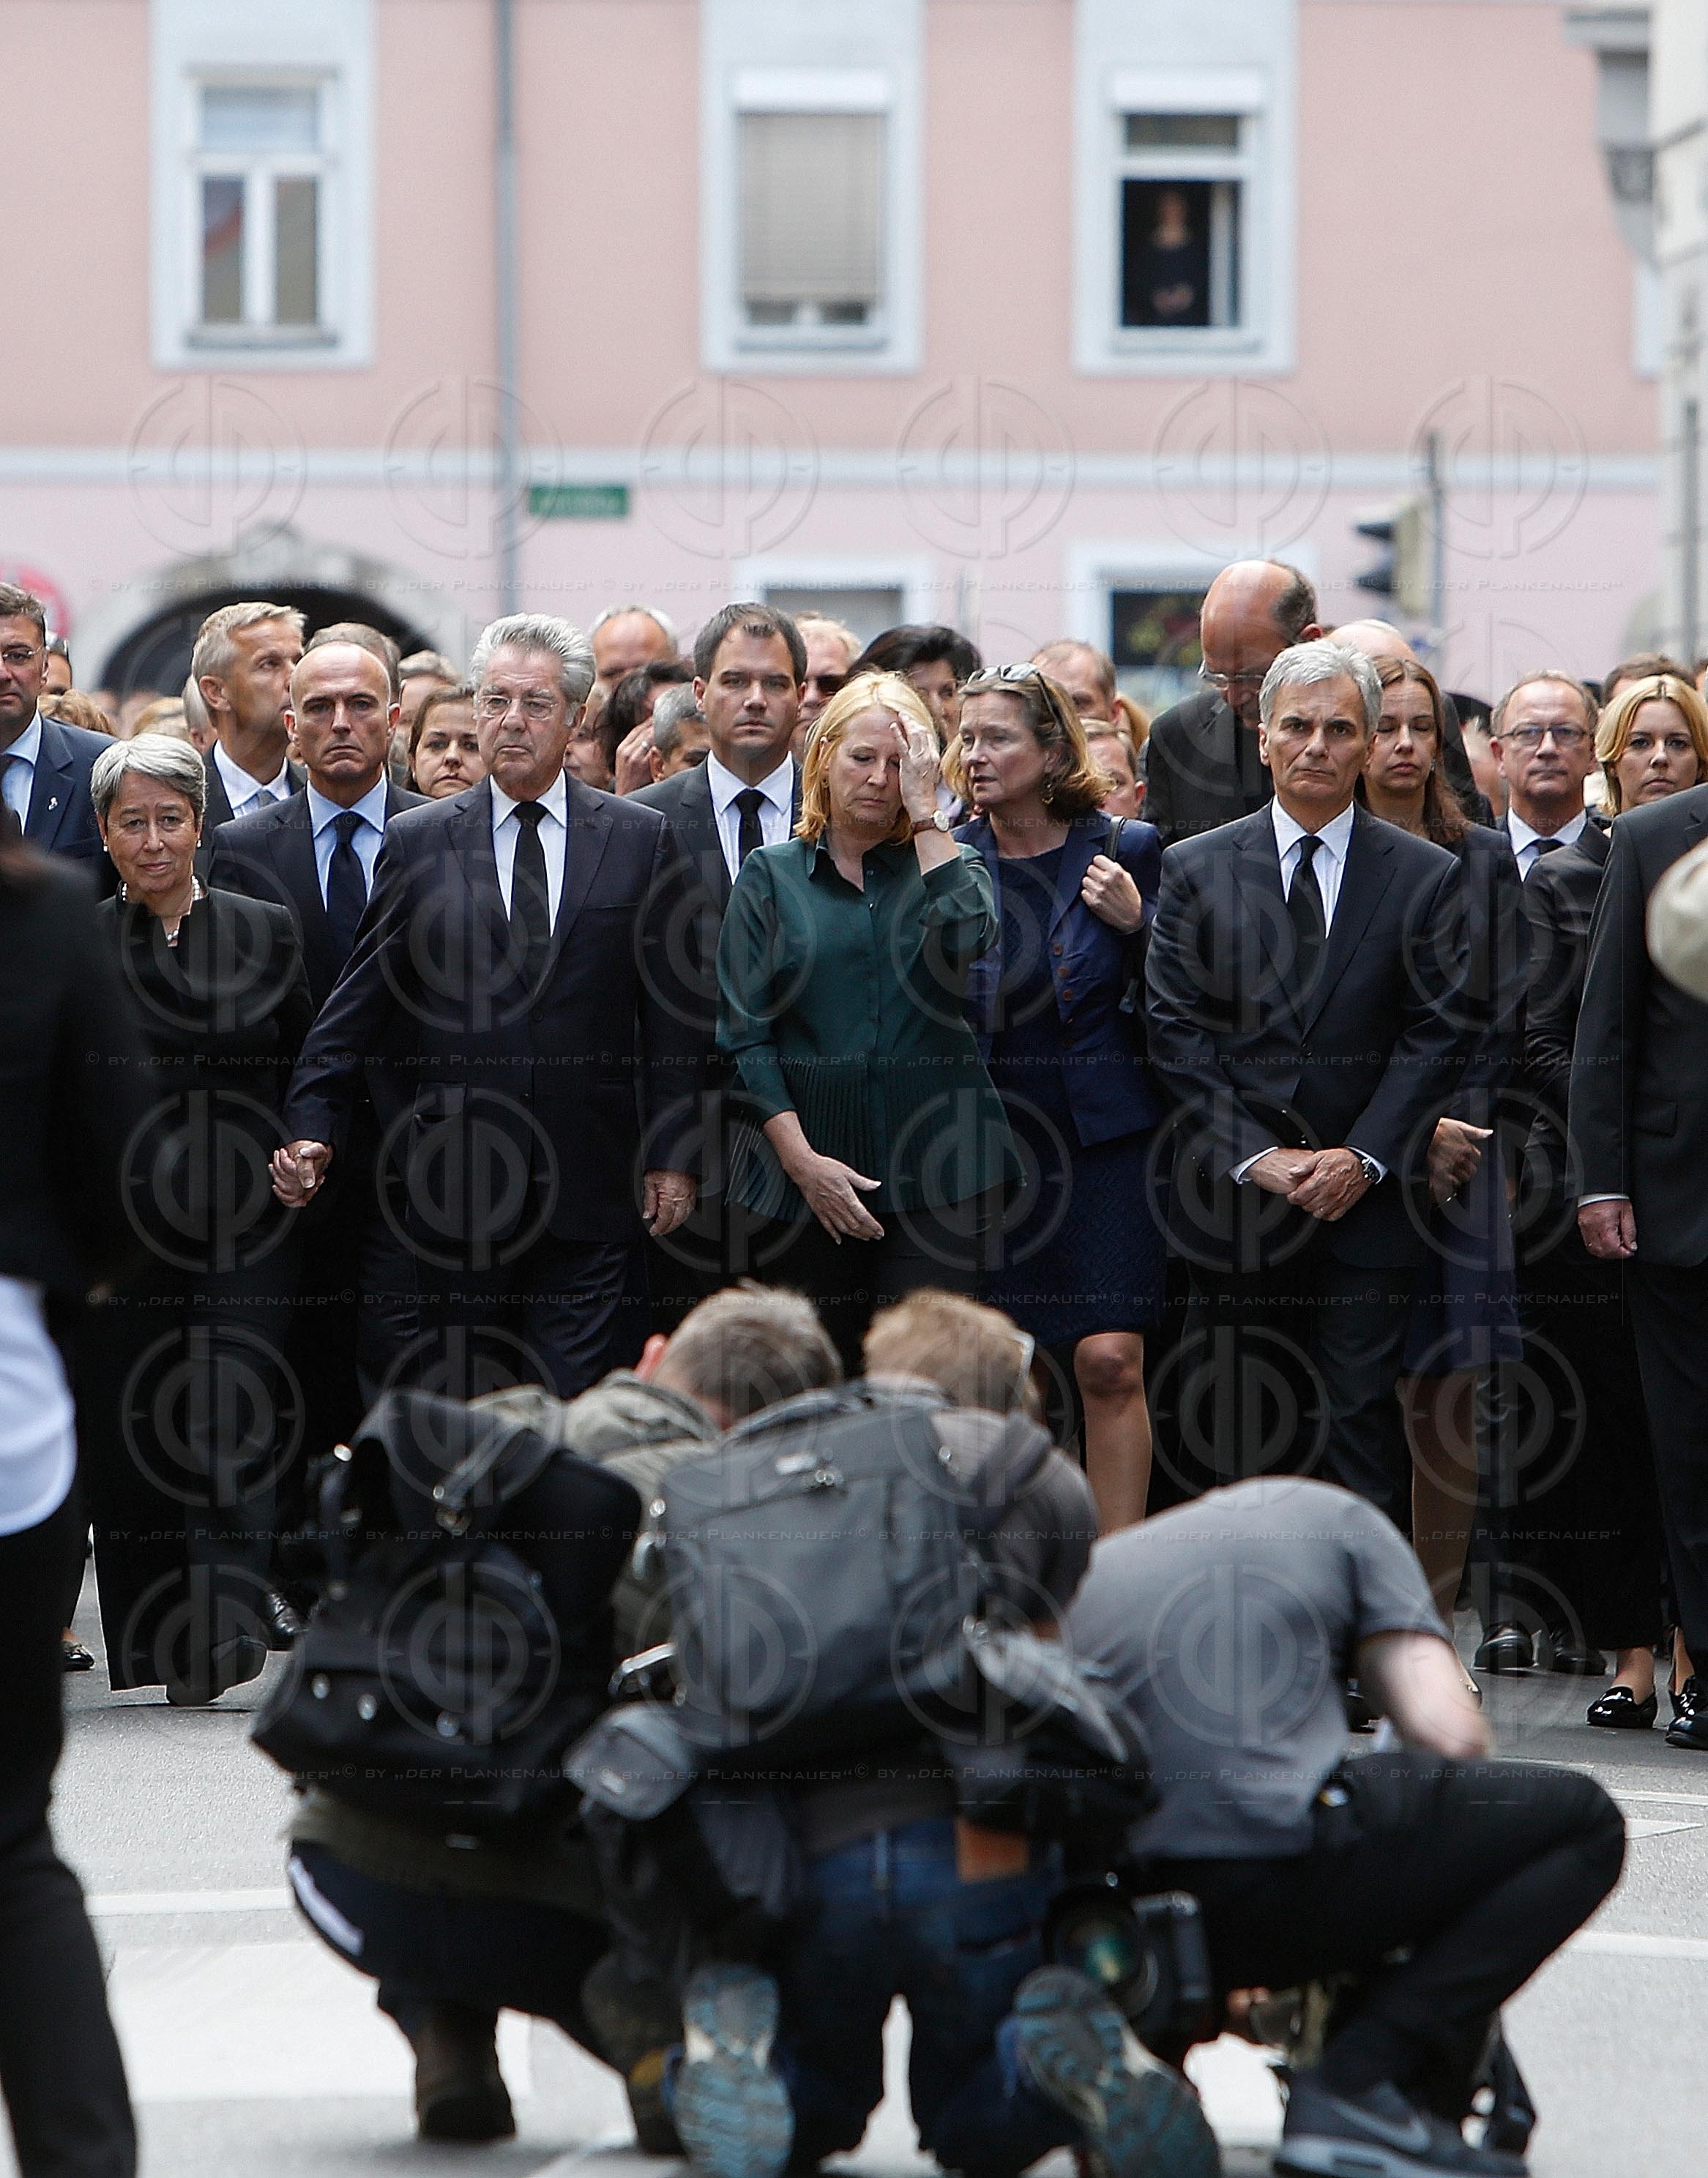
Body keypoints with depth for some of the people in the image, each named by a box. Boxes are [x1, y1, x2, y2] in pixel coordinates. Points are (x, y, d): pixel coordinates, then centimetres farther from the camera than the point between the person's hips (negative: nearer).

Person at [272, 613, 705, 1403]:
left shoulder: (643, 841, 7)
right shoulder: (417, 842, 7)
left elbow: (670, 1013, 7)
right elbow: (358, 1003, 6)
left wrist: (670, 1157, 2)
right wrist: (310, 1129, -4)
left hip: (588, 1190, 0)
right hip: (453, 1186, 1)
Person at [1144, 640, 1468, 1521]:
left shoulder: (1425, 876, 6)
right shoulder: (1195, 869, 7)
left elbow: (1434, 1036, 1)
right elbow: (1175, 1033, 1)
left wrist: (1364, 1159, -10)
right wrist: (1255, 1155, -9)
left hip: (1368, 1204, -1)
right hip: (1235, 1205, 1)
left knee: (1361, 1423, -4)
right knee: (1221, 1439, 2)